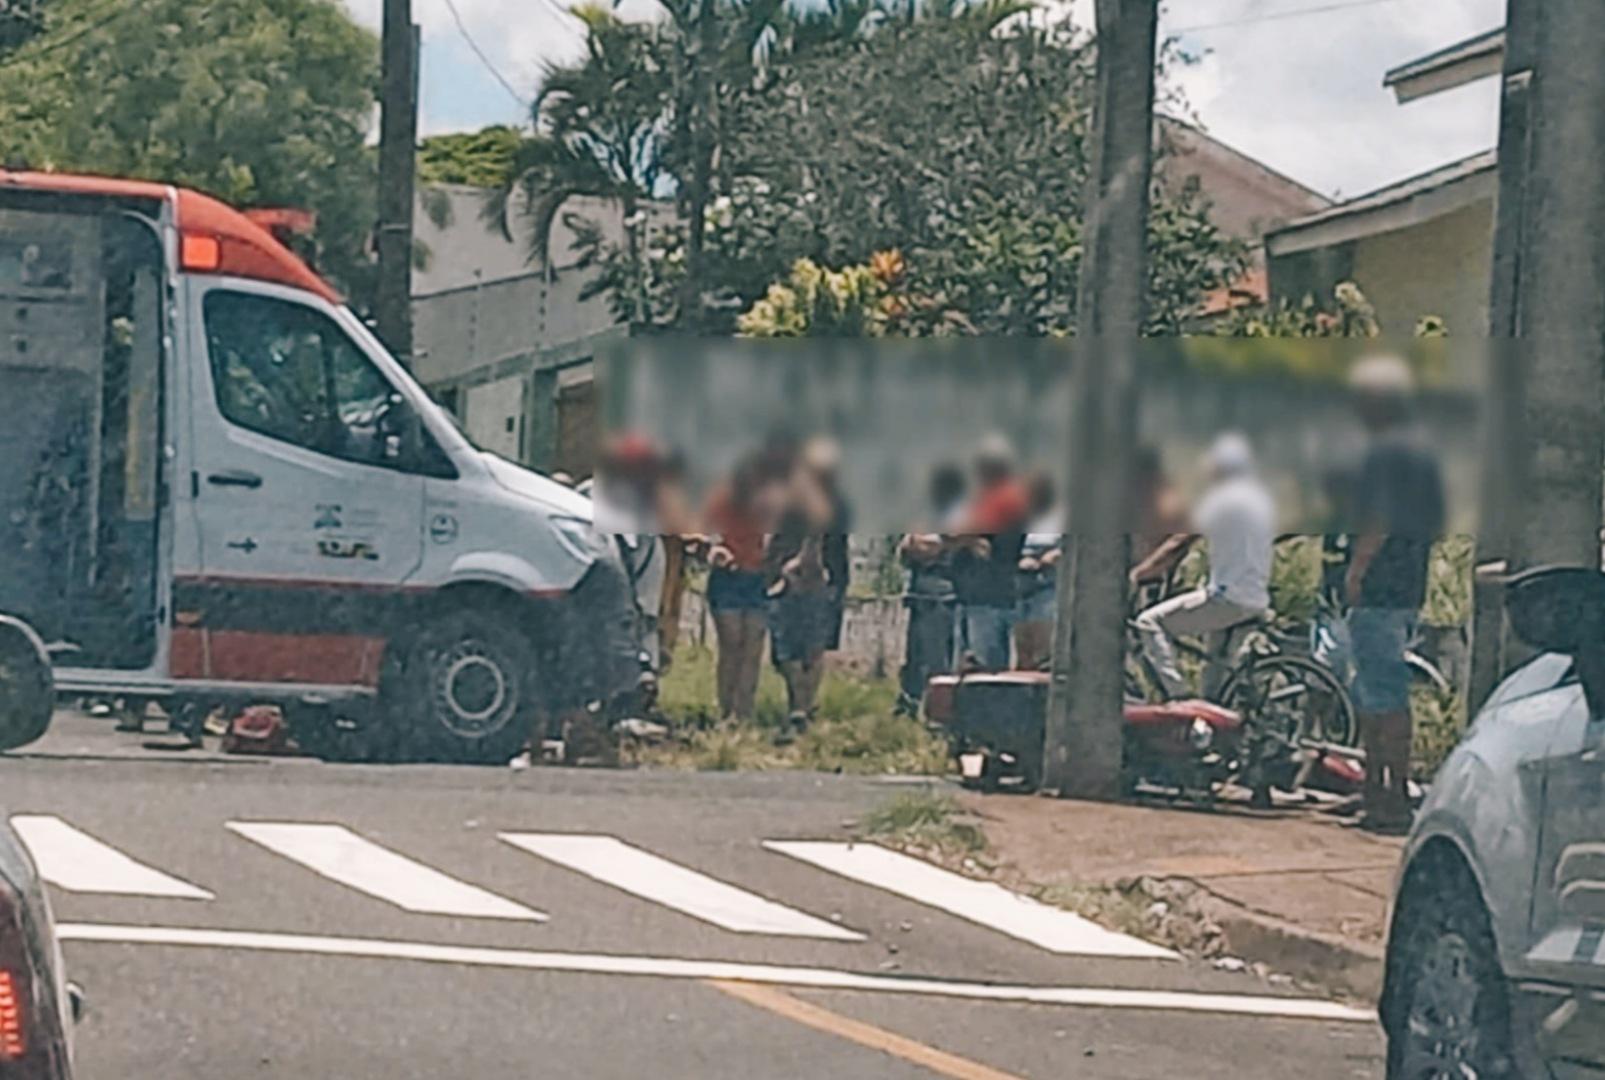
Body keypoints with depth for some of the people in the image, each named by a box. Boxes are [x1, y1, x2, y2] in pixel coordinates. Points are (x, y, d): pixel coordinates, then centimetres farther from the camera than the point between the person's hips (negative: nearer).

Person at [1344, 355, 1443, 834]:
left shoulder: (1383, 453, -13)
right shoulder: (1423, 453, 16)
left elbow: (1378, 525, -19)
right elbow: (1436, 524, 20)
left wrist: (1355, 573, -13)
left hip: (1378, 591, -10)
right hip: (1411, 588, 10)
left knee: (1386, 696, -8)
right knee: (1372, 695, 17)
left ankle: (1394, 799, -8)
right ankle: (1375, 790, 22)